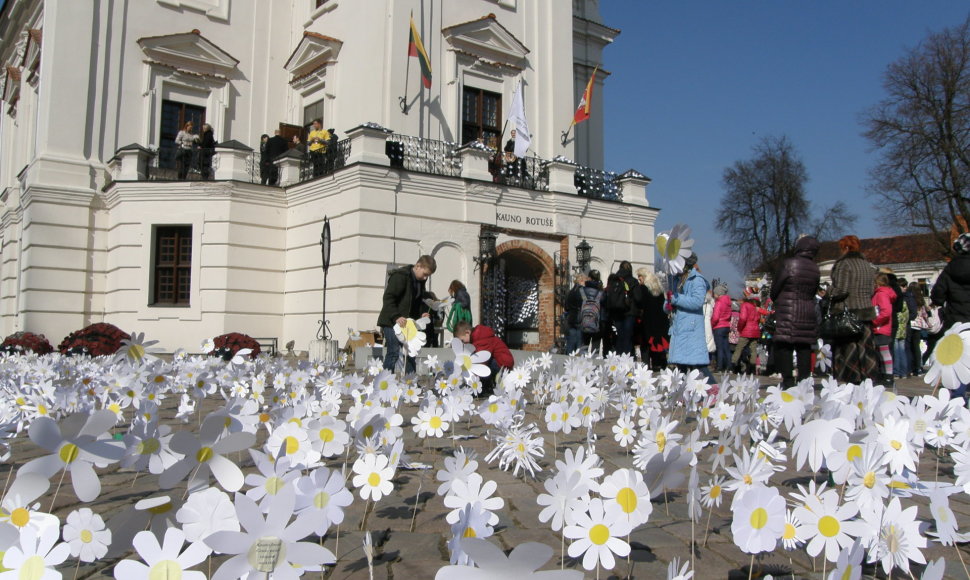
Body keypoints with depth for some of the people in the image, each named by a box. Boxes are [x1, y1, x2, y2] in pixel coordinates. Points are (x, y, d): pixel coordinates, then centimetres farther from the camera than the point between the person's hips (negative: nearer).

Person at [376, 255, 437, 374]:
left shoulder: (420, 281, 11)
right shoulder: (400, 276, -16)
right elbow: (388, 298, -21)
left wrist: (422, 313, 2)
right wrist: (396, 317, -30)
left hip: (407, 322, 8)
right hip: (391, 322, -8)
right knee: (394, 352, -10)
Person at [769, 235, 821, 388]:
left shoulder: (788, 264, -9)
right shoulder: (814, 268, 8)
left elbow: (774, 289, -2)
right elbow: (814, 291, 16)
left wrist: (775, 301, 17)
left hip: (787, 313, -5)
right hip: (808, 312, 5)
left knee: (785, 346, -3)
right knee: (804, 348, 9)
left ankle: (788, 380, -5)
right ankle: (804, 380, 11)